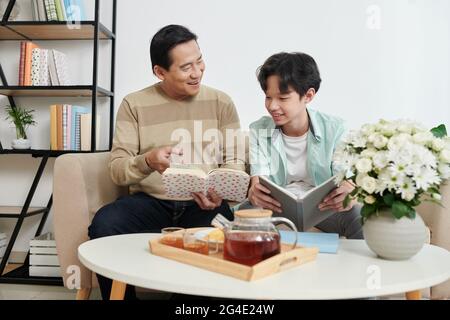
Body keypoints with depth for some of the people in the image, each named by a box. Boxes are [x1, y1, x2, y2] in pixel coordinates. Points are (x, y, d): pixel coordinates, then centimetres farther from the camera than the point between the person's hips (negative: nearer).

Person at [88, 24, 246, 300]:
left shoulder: (221, 102, 7)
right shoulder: (134, 104, 3)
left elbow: (235, 161, 5)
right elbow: (117, 169, -1)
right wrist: (148, 161, -24)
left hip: (203, 205, 0)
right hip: (149, 202, 1)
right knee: (104, 225, -28)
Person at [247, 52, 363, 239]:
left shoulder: (334, 129, -7)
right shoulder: (258, 131, -3)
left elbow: (346, 182, -11)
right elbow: (258, 184, -13)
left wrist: (348, 195, -39)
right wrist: (254, 193, -40)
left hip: (322, 205, -1)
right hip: (276, 206, 1)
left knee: (359, 217, -31)